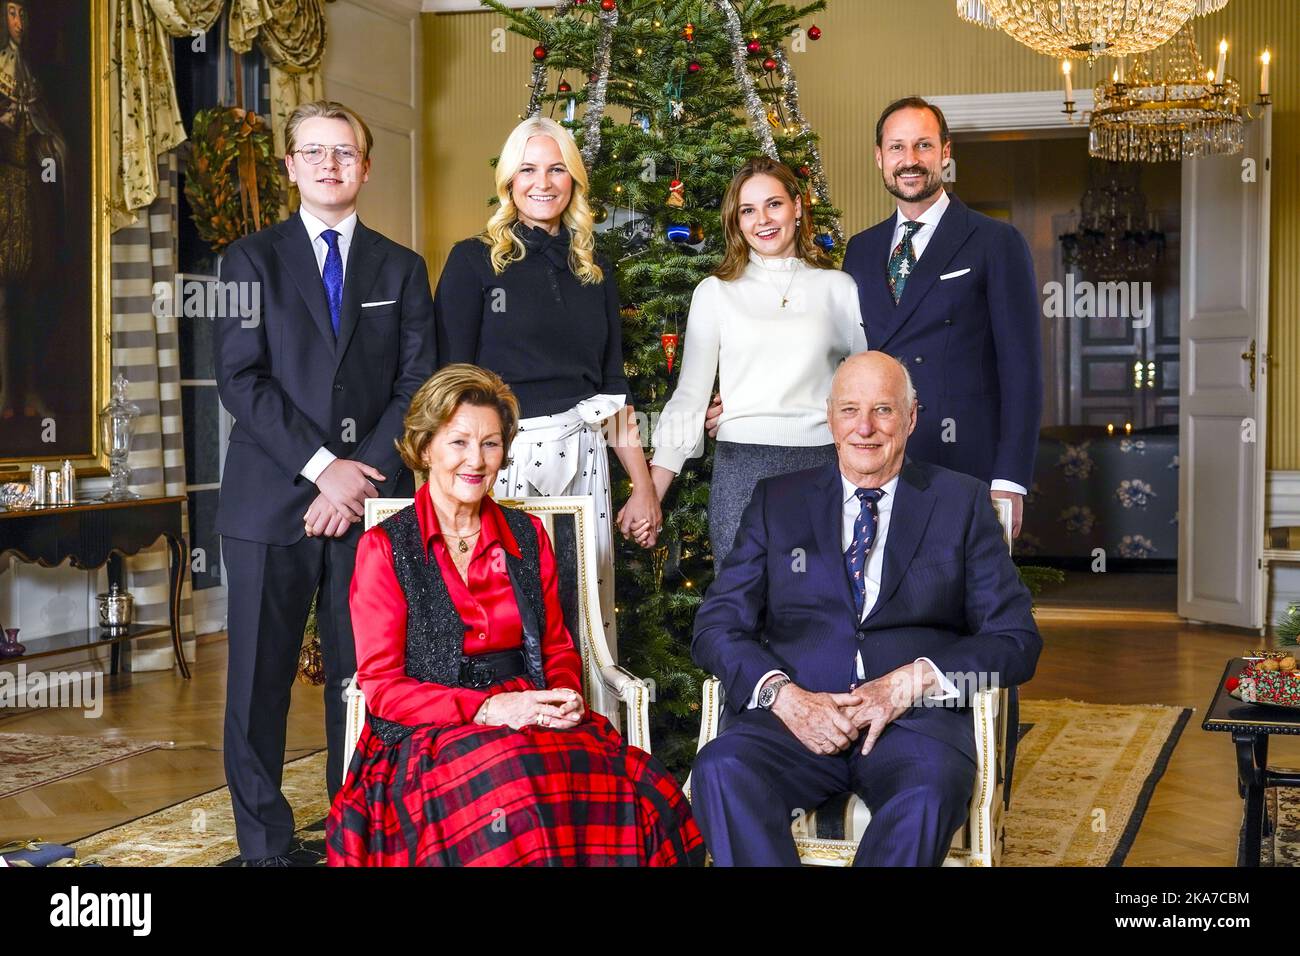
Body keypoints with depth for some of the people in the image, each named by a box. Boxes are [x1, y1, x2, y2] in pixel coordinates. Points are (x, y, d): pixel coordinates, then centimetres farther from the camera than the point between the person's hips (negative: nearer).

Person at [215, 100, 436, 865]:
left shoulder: (401, 269, 14)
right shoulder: (252, 259, 9)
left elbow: (417, 386, 6)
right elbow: (241, 379, -2)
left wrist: (364, 475, -8)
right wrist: (320, 467, -11)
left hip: (374, 500, 1)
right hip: (272, 498, -1)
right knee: (261, 678, 0)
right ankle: (265, 844, 8)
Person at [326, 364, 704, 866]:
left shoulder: (527, 536, 16)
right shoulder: (385, 547, 3)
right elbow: (381, 684, -2)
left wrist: (567, 697, -4)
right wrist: (484, 708, -15)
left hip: (531, 723, 4)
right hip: (428, 735, -4)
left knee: (641, 788, -27)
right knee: (516, 793, -38)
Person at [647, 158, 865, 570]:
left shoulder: (838, 288, 9)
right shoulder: (715, 292, 9)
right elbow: (690, 392, 8)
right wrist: (651, 493, 0)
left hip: (823, 464, 0)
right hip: (741, 464, 0)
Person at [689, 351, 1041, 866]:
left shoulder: (962, 502, 14)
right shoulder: (777, 501, 17)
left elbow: (1016, 637, 6)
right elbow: (716, 626, 9)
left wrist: (911, 683, -11)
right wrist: (784, 696, -12)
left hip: (916, 719, -1)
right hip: (798, 719, 1)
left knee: (928, 793, -36)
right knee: (720, 769, -31)